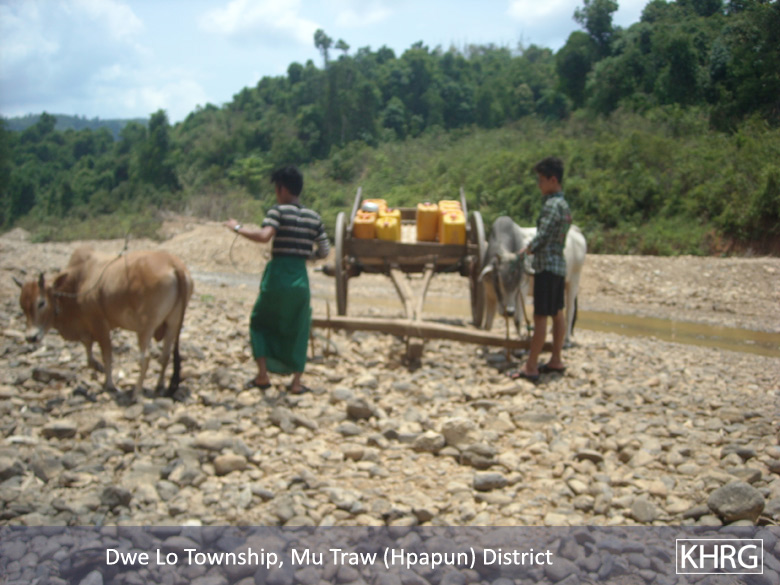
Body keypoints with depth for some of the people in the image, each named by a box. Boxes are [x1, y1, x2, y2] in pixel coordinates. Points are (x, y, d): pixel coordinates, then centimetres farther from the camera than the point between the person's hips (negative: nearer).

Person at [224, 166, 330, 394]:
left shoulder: (278, 211, -6)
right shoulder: (314, 217, 9)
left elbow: (264, 235, -23)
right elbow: (324, 251, 9)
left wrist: (238, 227, -11)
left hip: (277, 275, -3)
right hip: (300, 277, 3)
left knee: (260, 321, 16)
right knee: (298, 330, 14)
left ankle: (262, 375, 7)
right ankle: (296, 381, 11)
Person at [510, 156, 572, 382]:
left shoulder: (552, 205, -17)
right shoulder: (564, 204, 13)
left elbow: (541, 237, -19)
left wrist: (524, 252, -5)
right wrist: (530, 249, 11)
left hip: (547, 265, -10)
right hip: (559, 264, 10)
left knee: (540, 316, -8)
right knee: (557, 313, 13)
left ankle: (531, 367, -6)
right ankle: (556, 360, 21)